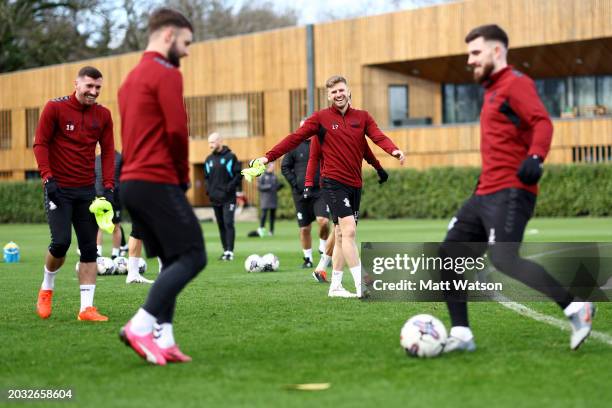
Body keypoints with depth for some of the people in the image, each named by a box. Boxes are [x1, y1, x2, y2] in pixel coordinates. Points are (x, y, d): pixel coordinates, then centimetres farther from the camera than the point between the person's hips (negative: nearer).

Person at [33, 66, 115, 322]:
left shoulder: (103, 115, 5)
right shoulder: (55, 108, -6)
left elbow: (108, 151, 7)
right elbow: (40, 144, -5)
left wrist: (108, 187, -3)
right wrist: (48, 178, -14)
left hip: (87, 190, 4)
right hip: (58, 188, -4)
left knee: (89, 248, 0)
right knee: (61, 242, -14)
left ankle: (86, 308, 3)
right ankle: (47, 288, 15)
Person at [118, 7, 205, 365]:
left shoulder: (132, 78, 21)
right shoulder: (166, 73, -8)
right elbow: (177, 130, -17)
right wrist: (184, 175, -2)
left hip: (131, 183, 10)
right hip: (158, 183, -10)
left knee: (174, 262, 11)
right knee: (193, 257, -9)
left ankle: (163, 340, 3)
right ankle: (140, 327, -18)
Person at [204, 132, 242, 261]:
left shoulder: (230, 157, -5)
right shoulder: (209, 159, 12)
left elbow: (239, 174, -6)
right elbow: (207, 176, 22)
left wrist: (230, 187, -16)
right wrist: (208, 189, 6)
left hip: (228, 198, -6)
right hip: (215, 198, 6)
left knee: (228, 223, -13)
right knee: (221, 225, 8)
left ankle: (230, 251, -14)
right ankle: (225, 250, 14)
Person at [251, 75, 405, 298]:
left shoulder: (362, 117, 7)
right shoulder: (321, 118, -1)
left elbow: (378, 137, -8)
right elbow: (295, 138, -4)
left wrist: (394, 150, -29)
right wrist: (268, 157, -11)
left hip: (354, 184, 5)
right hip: (333, 182, -5)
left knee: (341, 235, 12)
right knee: (349, 230, -15)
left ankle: (335, 286, 22)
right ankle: (362, 286, -19)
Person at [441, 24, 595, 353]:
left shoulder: (515, 83, -6)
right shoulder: (493, 90, 23)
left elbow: (542, 122, -21)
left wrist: (535, 158, -38)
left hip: (509, 193, -10)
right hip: (486, 194, 10)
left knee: (504, 260, -24)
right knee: (449, 255, 6)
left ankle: (575, 308, -18)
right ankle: (461, 335, 9)